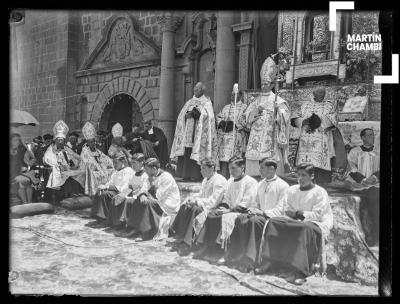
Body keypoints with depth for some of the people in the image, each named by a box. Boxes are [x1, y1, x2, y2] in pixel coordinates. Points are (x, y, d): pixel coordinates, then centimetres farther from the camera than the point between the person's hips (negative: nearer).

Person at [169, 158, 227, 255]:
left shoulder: (219, 181, -12)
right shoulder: (205, 180, 17)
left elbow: (213, 201, -19)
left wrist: (197, 201, -19)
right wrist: (192, 198, -1)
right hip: (203, 206, 9)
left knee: (194, 209, -30)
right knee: (184, 207, -11)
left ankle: (187, 242, -29)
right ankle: (180, 238, -15)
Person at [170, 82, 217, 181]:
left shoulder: (207, 103, 5)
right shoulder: (189, 102, 20)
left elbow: (208, 115, -10)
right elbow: (181, 115, 13)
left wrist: (195, 113, -17)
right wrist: (186, 115, -8)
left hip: (199, 132, -5)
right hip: (187, 131, 5)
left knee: (197, 153, -10)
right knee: (186, 153, -2)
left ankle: (196, 174, -8)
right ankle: (186, 174, 2)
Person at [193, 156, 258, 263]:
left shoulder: (250, 182, -6)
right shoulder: (230, 181, 18)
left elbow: (245, 204, -13)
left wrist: (229, 210, -17)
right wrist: (215, 208, -3)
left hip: (242, 213, -7)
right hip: (230, 210, 7)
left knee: (225, 218, -32)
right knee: (209, 216, -16)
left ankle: (218, 250, -28)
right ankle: (206, 248, -19)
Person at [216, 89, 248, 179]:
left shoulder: (244, 107, 5)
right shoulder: (226, 107, 23)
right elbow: (218, 117, 19)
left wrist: (234, 124, -18)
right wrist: (221, 122, -3)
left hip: (236, 135, -5)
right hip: (223, 135, 5)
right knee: (222, 158, -1)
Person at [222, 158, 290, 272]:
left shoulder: (283, 186, -5)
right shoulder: (261, 184, 17)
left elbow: (280, 210, -11)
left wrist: (262, 212, -19)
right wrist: (253, 210, 0)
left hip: (273, 218, -6)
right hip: (260, 214, 7)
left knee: (255, 220, -34)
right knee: (240, 219, -19)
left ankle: (249, 260, -35)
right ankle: (232, 255, -17)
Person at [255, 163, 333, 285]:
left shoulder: (319, 192, -3)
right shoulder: (292, 190, 13)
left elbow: (317, 215, -10)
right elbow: (288, 212, 10)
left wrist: (299, 213, -7)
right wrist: (298, 214, -9)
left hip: (316, 224, -5)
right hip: (295, 222, 5)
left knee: (306, 228, -38)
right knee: (274, 222, -17)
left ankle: (300, 272, -42)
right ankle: (267, 262, -24)